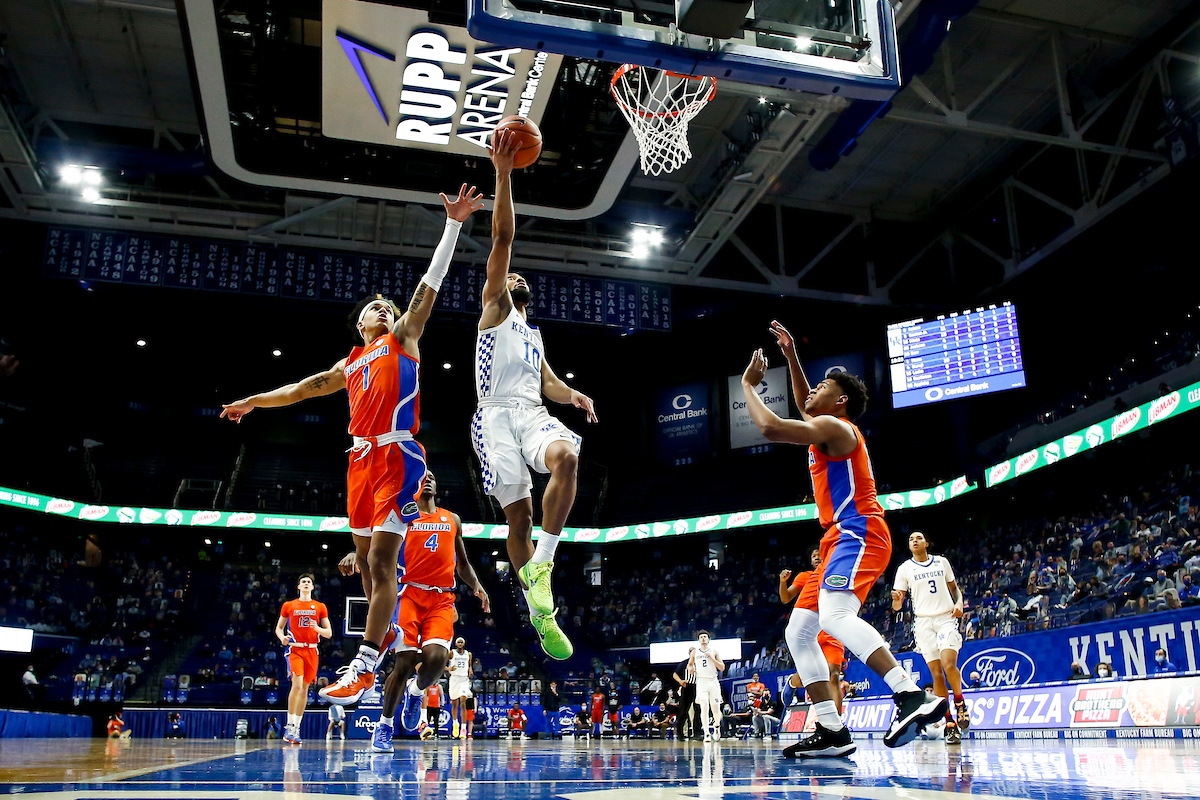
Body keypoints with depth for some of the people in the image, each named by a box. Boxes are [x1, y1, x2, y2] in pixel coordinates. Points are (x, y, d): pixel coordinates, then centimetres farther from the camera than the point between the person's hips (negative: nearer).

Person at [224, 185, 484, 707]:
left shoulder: (401, 338, 9)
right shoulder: (349, 365, 23)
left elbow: (429, 285, 0)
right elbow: (304, 388, 35)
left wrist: (453, 224, -7)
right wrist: (250, 403, 41)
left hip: (396, 453, -6)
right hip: (361, 458, 7)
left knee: (381, 557, -14)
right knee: (365, 556, 13)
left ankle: (363, 666, -16)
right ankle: (383, 632, 34)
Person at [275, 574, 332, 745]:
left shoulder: (320, 607, 9)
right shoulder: (288, 605, 8)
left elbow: (329, 633, 9)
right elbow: (278, 627, 14)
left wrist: (317, 628, -12)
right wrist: (282, 638, -8)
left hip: (312, 651, 2)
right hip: (295, 649, -2)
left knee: (305, 688, 5)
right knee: (297, 684, -20)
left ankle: (296, 727, 14)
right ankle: (289, 726, -11)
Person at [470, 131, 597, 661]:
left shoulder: (534, 335, 34)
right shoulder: (493, 308, 17)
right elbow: (502, 239, 7)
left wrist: (571, 394, 1)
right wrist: (502, 175, -3)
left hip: (534, 413, 4)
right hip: (496, 415, -4)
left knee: (566, 456, -31)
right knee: (519, 515, -8)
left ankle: (541, 563, -27)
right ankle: (540, 612, 2)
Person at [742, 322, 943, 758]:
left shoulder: (835, 427, -6)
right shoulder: (827, 428, 23)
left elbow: (770, 427, -18)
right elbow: (805, 407, 43)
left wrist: (748, 385, -1)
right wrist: (791, 355, 35)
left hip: (858, 534, -10)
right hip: (842, 540, 11)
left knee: (834, 615, -34)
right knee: (800, 631, 6)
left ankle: (912, 697, -41)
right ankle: (832, 731, 2)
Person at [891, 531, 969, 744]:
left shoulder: (942, 562, 9)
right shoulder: (905, 568, 5)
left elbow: (954, 587, 19)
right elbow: (897, 606, 3)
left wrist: (959, 603, -2)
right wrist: (897, 598, -21)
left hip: (947, 618, 0)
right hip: (924, 622, 0)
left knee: (949, 665, -20)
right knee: (937, 674, -3)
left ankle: (960, 701, 8)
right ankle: (950, 723, 4)